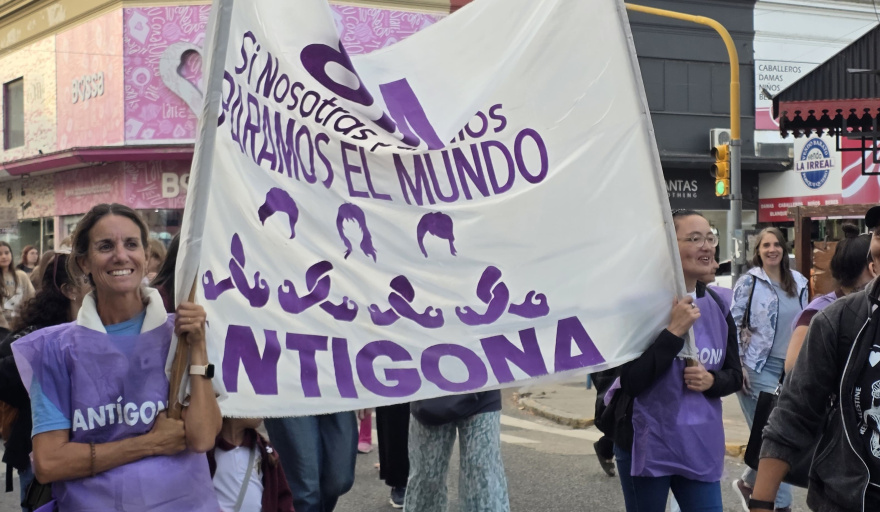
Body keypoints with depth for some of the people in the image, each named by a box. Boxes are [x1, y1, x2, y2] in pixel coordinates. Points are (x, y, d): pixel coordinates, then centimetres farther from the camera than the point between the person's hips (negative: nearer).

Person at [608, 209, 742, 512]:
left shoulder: (717, 307, 6)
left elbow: (735, 375, 12)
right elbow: (631, 381, -18)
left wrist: (711, 381, -10)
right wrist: (674, 331, -23)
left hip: (701, 445, 5)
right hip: (646, 446, -5)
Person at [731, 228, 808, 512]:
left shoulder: (799, 282, 8)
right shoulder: (749, 282, -6)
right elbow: (732, 324, -6)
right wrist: (737, 365, -11)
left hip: (790, 368, 5)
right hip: (759, 368, -5)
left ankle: (748, 482, 29)